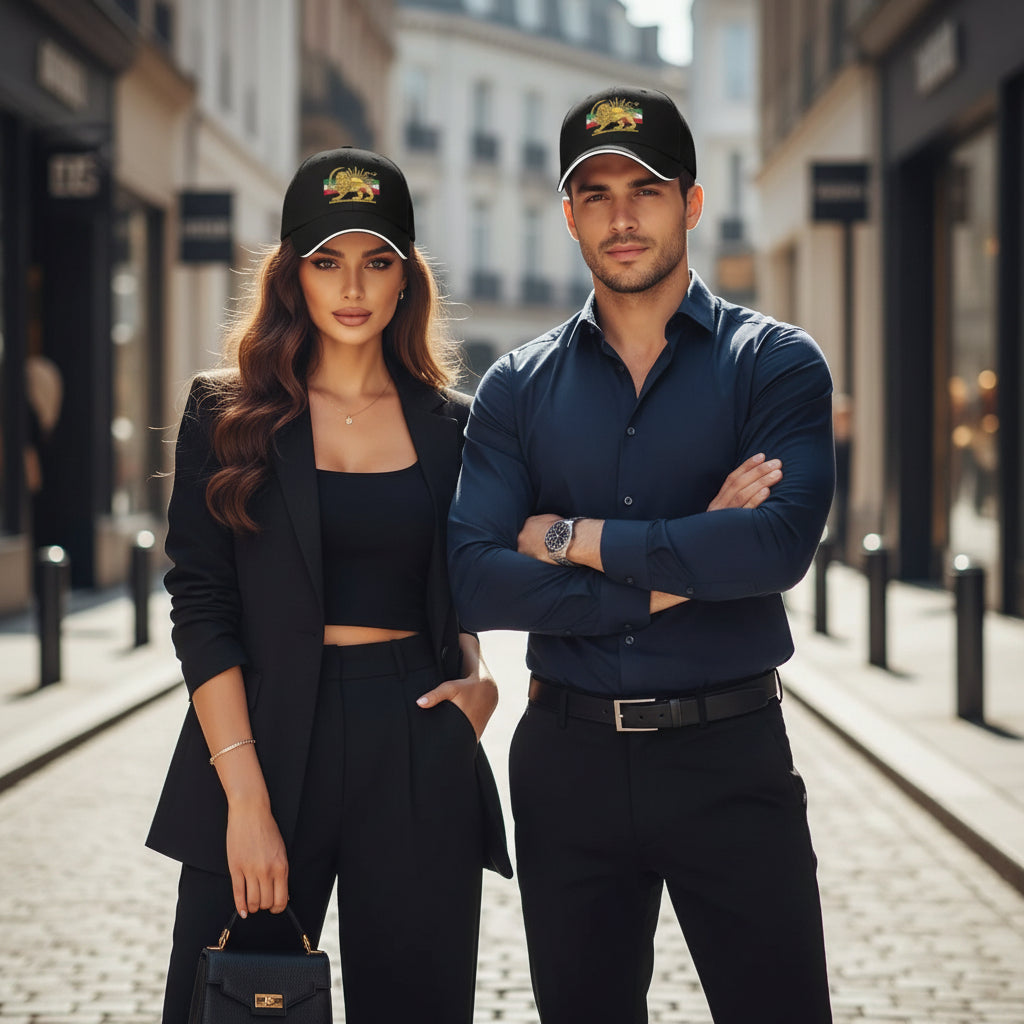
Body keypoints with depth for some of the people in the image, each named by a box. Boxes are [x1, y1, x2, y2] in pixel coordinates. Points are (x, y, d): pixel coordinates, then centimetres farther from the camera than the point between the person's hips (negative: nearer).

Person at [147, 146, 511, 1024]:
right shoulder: (229, 415, 2)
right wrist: (245, 794, -14)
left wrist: (478, 678, 1)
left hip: (420, 750, 2)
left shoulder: (449, 425, 11)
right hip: (270, 730, -2)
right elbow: (201, 606, -5)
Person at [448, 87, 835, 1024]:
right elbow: (478, 584, -8)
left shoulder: (775, 363, -2)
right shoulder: (518, 389, 4)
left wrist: (574, 539, -13)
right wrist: (675, 575, -14)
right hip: (569, 759, 3)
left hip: (729, 757, -2)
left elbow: (780, 541, -20)